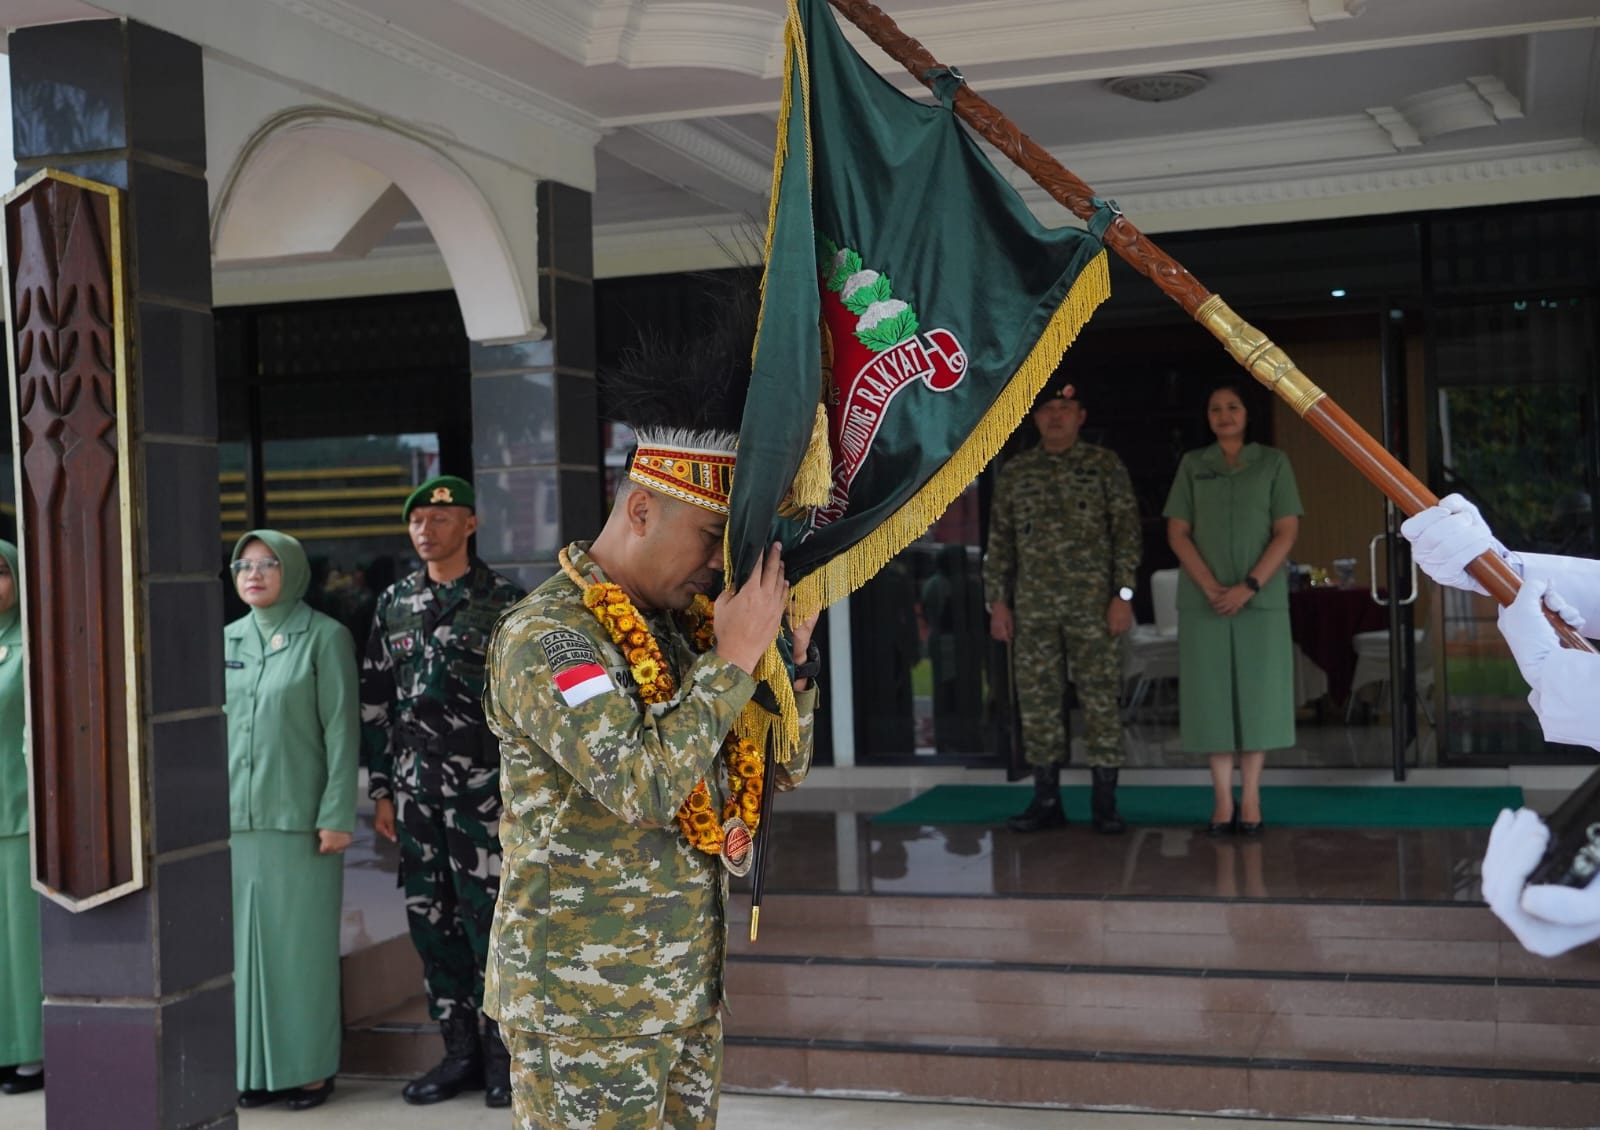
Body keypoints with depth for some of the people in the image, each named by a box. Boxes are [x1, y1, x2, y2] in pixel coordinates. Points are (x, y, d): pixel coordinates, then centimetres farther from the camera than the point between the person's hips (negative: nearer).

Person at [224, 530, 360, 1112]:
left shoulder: (325, 637, -3)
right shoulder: (228, 640, 11)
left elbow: (342, 729, -6)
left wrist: (337, 815, -11)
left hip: (299, 818, -4)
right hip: (235, 818, 5)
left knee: (303, 942, 1)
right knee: (246, 943, 7)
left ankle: (309, 1066, 11)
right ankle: (256, 1065, 17)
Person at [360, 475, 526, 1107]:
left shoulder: (503, 603, -3)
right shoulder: (394, 605, 10)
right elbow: (375, 703, 13)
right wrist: (381, 790, 9)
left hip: (481, 786, -5)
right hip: (415, 788, 5)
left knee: (486, 916, -3)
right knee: (430, 918, 8)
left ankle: (502, 1054, 9)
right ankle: (459, 1050, 20)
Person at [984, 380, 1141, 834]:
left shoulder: (1105, 465, 2)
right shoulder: (1014, 472, 10)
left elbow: (1127, 531, -1)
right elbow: (999, 541, 11)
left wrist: (1123, 594, -8)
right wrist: (997, 601, 5)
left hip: (1092, 603, -3)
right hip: (1033, 605, 3)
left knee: (1101, 698, -2)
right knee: (1037, 699, 4)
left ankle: (1104, 801, 5)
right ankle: (1046, 800, 12)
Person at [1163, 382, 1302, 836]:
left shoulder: (1273, 462, 4)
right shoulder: (1192, 465, 7)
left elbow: (1287, 532, -2)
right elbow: (1177, 533, 2)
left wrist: (1248, 587, -14)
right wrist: (1211, 588, -12)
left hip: (1261, 599, -1)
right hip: (1204, 601, 1)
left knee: (1257, 693, 0)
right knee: (1213, 695, 1)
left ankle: (1250, 797, 8)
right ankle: (1222, 798, 7)